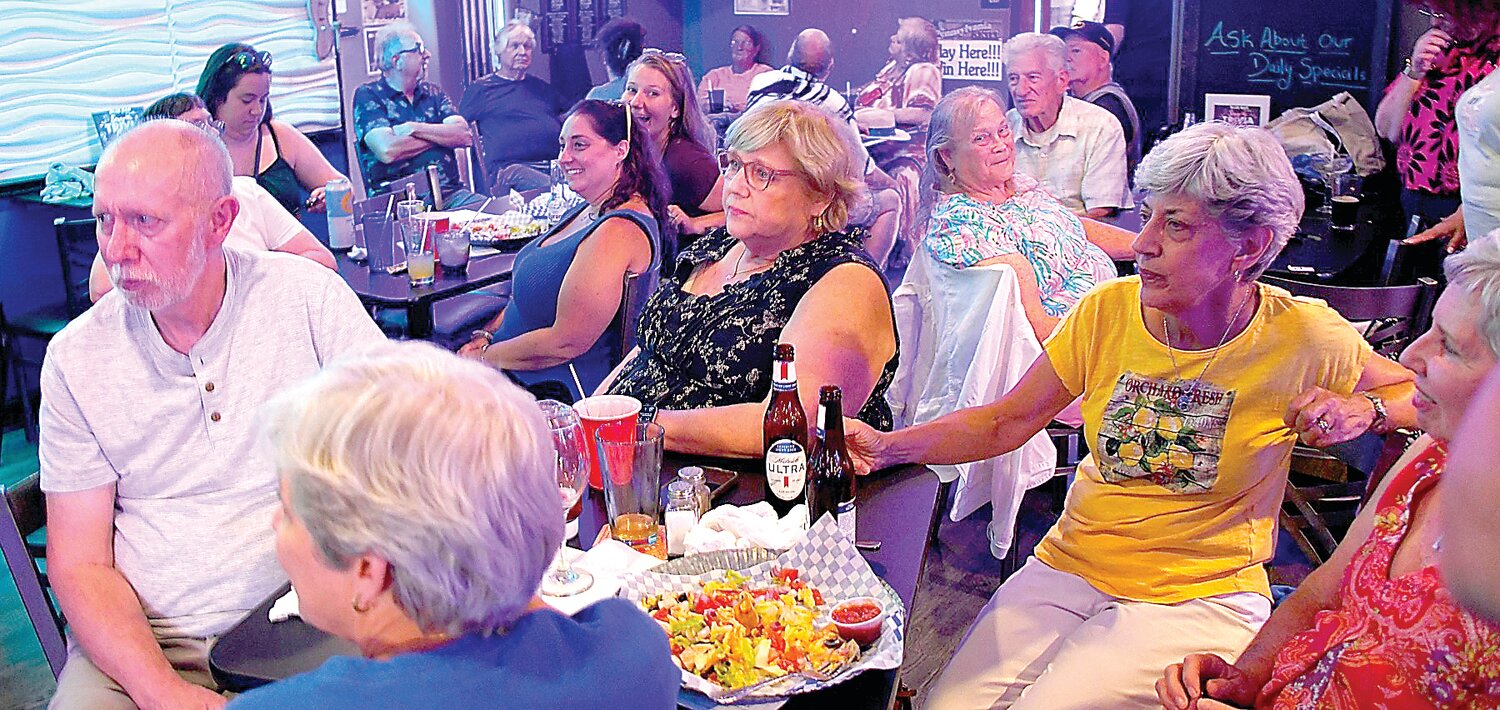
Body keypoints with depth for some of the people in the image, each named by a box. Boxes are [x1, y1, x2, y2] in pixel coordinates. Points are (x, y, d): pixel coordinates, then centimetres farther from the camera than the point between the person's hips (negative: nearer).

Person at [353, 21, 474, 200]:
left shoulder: (433, 93, 19)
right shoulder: (367, 96, 3)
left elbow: (462, 135, 3)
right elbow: (387, 151, -13)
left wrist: (414, 128, -9)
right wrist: (441, 136, -1)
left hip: (449, 192, 5)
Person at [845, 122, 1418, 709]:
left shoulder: (1301, 340, -9)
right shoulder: (1108, 310, -3)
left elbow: (1420, 392, 8)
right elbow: (1005, 422, 0)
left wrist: (1363, 411, -15)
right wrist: (889, 447, -14)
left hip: (1202, 595, -2)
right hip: (1069, 567, 3)